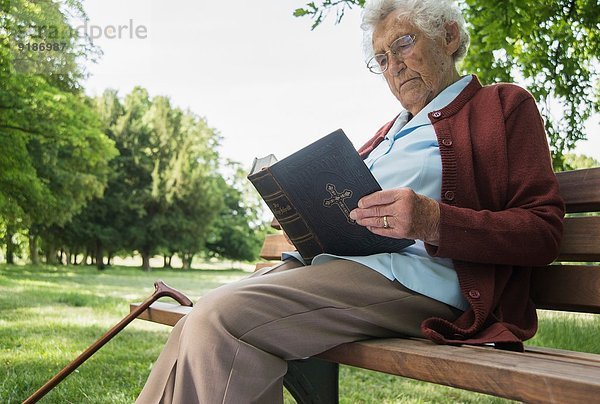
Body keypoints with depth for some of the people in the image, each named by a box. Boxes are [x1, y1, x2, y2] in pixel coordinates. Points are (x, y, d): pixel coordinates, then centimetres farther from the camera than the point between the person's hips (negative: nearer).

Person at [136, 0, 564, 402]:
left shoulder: (504, 105, 8)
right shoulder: (393, 131, 30)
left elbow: (543, 230, -3)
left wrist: (433, 221, -19)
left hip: (413, 278, -8)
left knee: (222, 317, -26)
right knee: (197, 329, -12)